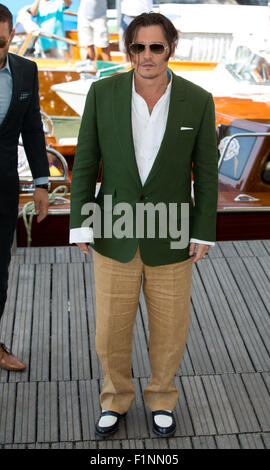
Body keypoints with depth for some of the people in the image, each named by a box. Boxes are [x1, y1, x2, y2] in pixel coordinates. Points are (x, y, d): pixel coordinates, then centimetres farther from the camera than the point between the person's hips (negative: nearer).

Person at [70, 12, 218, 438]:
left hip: (171, 235, 0)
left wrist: (204, 233, -3)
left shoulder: (197, 101, -10)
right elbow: (86, 161, -3)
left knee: (170, 330, 12)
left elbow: (206, 171, -3)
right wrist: (81, 224, -6)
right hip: (115, 233, 1)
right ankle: (116, 399, 38)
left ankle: (161, 398, 40)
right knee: (111, 330, 10)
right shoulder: (103, 92, -9)